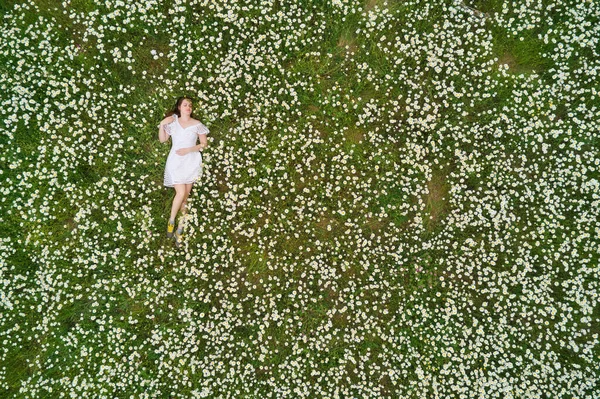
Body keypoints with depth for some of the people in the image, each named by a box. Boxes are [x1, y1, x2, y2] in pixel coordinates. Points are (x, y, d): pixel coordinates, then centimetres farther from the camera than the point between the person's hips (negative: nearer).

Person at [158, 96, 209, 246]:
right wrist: (162, 124, -10)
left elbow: (204, 143, 1)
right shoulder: (172, 122, 6)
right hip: (176, 162, 0)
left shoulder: (197, 124, 2)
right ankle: (171, 221, 11)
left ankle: (180, 228, 10)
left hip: (191, 162, 0)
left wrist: (189, 150, -12)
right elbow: (162, 139, 6)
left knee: (185, 196, 2)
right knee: (181, 193, -13)